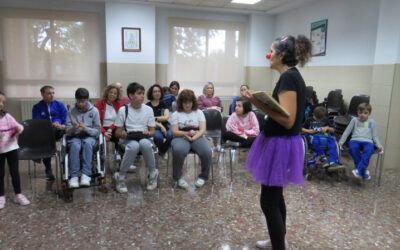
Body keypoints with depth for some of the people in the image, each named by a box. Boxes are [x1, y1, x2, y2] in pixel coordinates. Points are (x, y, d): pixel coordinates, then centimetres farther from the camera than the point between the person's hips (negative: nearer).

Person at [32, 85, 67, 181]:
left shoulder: (60, 105, 17)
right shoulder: (37, 107, 14)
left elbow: (66, 120, 6)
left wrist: (63, 126, -18)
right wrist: (51, 125, -17)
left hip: (58, 132, 0)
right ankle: (48, 170, -21)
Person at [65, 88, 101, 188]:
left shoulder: (94, 111, 0)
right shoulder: (71, 112, 4)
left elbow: (98, 131, 0)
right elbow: (68, 132, 4)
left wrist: (86, 128, -18)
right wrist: (73, 128, -19)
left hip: (89, 136, -1)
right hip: (75, 137, 1)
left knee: (87, 143, -36)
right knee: (75, 145, -34)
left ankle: (86, 174, -36)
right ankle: (74, 176, -33)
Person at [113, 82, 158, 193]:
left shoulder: (148, 109, 6)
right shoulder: (123, 110, 1)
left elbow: (153, 131, 7)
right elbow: (117, 132, 2)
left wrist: (148, 133, -16)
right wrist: (125, 134, -19)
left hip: (144, 138, 1)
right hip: (127, 139, -1)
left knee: (144, 143, -37)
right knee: (134, 146, -38)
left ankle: (153, 173, -15)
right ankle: (120, 177, -17)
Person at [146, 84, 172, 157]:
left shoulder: (163, 104, 14)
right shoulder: (148, 106, 4)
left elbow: (166, 117, 1)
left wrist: (154, 118, -7)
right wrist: (160, 125, -17)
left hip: (165, 126, 3)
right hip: (154, 127, -3)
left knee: (171, 135, -31)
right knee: (158, 137, -37)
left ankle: (162, 152, -1)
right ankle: (159, 150, 0)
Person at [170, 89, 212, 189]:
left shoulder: (199, 112, 14)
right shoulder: (176, 114, 11)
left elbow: (202, 130, 3)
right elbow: (174, 132, 1)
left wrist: (193, 138, -15)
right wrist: (188, 133, -15)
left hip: (197, 137, 1)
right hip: (181, 138, -1)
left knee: (207, 151, -30)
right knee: (178, 150, -37)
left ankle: (203, 176, -5)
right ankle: (178, 177, -14)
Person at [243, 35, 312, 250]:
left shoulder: (288, 77, -18)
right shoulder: (293, 76, 12)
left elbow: (287, 120, -25)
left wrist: (259, 105, -25)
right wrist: (262, 102, 13)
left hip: (280, 144, -10)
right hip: (281, 142, 10)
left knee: (269, 201, -1)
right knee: (275, 196, 22)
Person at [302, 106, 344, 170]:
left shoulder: (325, 120, 20)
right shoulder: (310, 120, 14)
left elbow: (333, 130, 21)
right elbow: (302, 129, 15)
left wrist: (327, 128, 0)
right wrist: (308, 131, -3)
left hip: (325, 136, 2)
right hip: (314, 136, -2)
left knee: (332, 143, -30)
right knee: (315, 141, -40)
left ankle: (333, 163, -39)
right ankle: (323, 158, -27)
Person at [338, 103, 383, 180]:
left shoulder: (372, 122, 20)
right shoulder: (355, 120, 19)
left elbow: (375, 135, 18)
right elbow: (347, 131, 18)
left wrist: (379, 145, 3)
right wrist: (341, 141, 9)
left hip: (367, 141, 0)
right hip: (355, 140, 0)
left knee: (368, 150, -36)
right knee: (353, 147, -36)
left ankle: (359, 170, -38)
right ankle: (364, 171, -27)